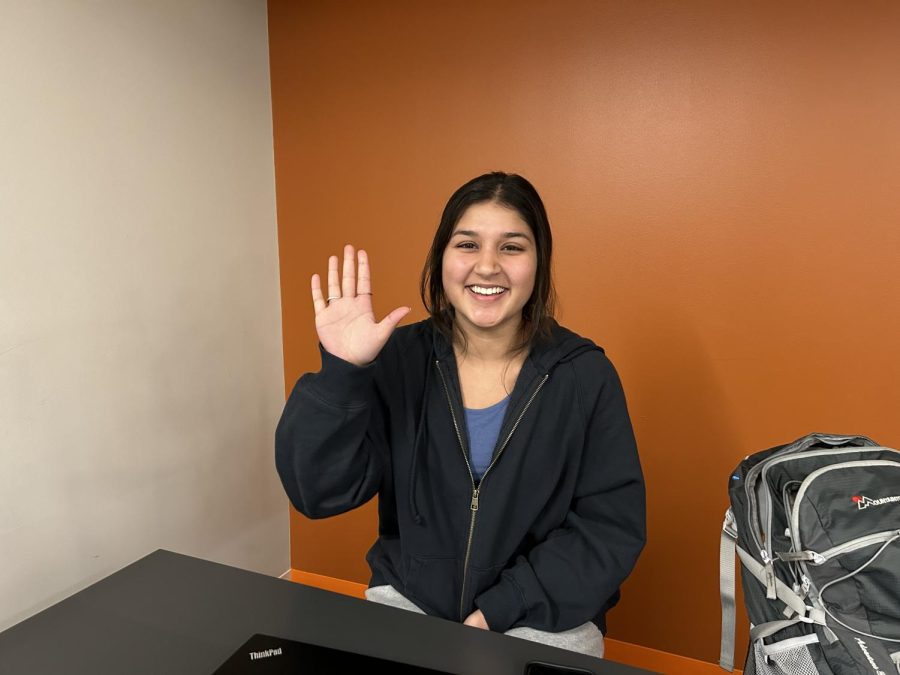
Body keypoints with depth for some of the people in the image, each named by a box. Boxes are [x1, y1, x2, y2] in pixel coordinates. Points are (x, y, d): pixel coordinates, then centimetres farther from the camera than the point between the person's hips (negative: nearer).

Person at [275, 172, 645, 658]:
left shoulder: (585, 374, -9)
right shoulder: (398, 359, -8)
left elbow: (612, 527, -8)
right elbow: (319, 493, -12)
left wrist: (497, 611, -14)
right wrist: (341, 373, -25)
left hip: (539, 619, -1)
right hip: (407, 601, 2)